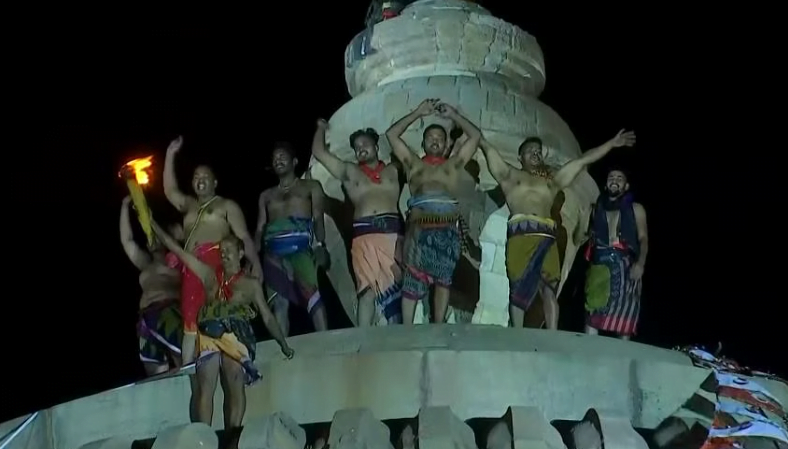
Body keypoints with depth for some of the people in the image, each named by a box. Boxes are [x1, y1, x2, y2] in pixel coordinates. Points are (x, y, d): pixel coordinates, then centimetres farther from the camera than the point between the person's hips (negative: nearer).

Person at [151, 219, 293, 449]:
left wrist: (283, 344, 14)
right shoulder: (209, 277, 23)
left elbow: (267, 316, 20)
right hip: (208, 336, 2)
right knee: (205, 386, -13)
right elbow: (177, 249, 22)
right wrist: (152, 223, 20)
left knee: (235, 386, -15)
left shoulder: (251, 283, 20)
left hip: (236, 336, -2)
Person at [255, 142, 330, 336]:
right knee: (278, 303, -5)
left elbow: (318, 218, 6)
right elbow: (260, 227, 21)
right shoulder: (266, 195, 29)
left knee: (311, 291, -22)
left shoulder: (310, 187, 19)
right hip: (273, 250, 4)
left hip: (301, 245, -4)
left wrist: (320, 244, -12)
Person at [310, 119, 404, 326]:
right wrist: (321, 129, 30)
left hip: (392, 231, 0)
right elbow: (319, 152, 20)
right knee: (368, 288, -10)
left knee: (394, 286, -5)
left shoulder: (392, 170, 21)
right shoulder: (349, 172, 20)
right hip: (364, 234, 0)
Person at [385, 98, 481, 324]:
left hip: (448, 230, 1)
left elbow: (475, 135, 23)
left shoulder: (454, 164, 28)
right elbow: (391, 134, 21)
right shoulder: (413, 163, 27)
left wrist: (453, 115, 23)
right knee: (412, 282, -6)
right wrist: (418, 113, 21)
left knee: (443, 280, 4)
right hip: (419, 229, -1)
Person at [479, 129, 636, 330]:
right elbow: (487, 146, 19)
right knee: (519, 288, -9)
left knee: (549, 288, -5)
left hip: (546, 238, 3)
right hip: (520, 234, -3)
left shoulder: (553, 179, 29)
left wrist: (612, 143, 33)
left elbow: (583, 160, 31)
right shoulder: (509, 175, 20)